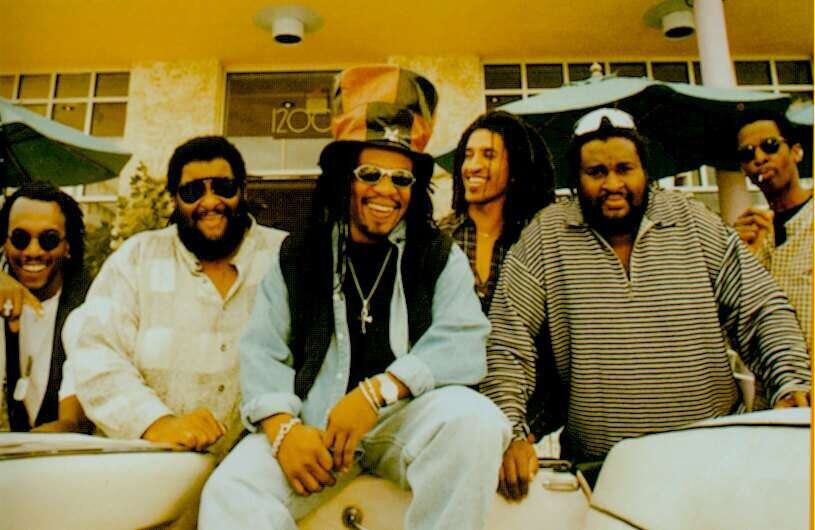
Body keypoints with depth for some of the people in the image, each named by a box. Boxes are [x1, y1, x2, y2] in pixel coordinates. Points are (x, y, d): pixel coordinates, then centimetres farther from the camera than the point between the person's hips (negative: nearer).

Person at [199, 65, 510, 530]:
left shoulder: (441, 258, 10)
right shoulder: (297, 258, 13)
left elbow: (463, 346, -7)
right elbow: (263, 353, 4)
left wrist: (376, 391, -20)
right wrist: (283, 427, -16)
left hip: (409, 415, 2)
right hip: (315, 425, -1)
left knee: (474, 419, -31)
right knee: (230, 493, -30)